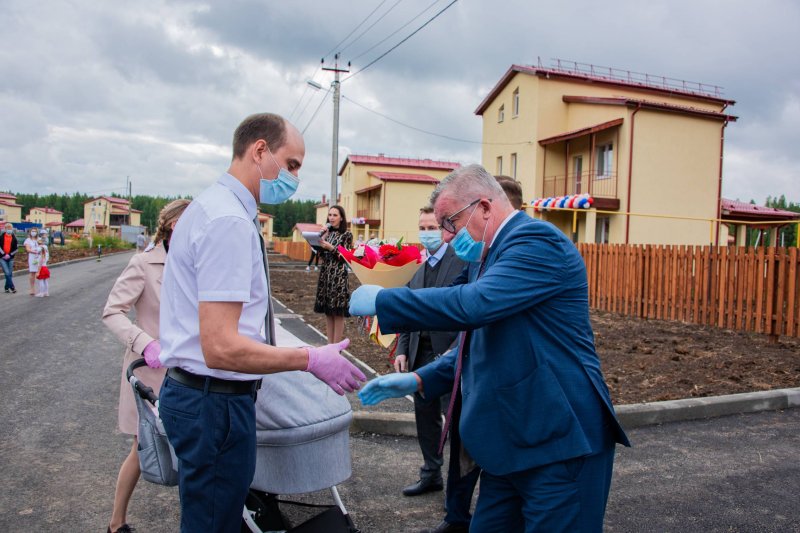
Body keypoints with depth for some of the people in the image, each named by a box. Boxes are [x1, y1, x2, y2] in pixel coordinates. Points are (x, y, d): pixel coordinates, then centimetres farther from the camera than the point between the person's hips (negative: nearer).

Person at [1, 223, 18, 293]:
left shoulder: (14, 238, 4)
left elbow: (16, 249, 3)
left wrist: (10, 255, -8)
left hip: (10, 258, 2)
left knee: (10, 274, 4)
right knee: (7, 273, -11)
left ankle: (7, 287, 16)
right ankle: (12, 287, -9)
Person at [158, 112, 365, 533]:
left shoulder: (213, 205, 10)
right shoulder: (231, 222, -22)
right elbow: (221, 348, -28)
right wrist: (311, 360, -19)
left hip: (194, 392, 10)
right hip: (216, 401, -10)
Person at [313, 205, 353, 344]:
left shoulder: (346, 235, -3)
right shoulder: (327, 233, 12)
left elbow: (345, 257, -9)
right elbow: (321, 254, 13)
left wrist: (331, 247, -19)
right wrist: (320, 240, -1)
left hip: (338, 275, -6)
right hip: (325, 273, 6)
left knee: (338, 312, -4)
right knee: (327, 311, 7)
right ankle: (330, 344, 15)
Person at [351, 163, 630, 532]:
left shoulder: (536, 239, -15)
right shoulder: (490, 258, 14)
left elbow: (474, 305, -29)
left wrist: (381, 300, -20)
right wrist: (418, 380, 8)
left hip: (559, 441, -9)